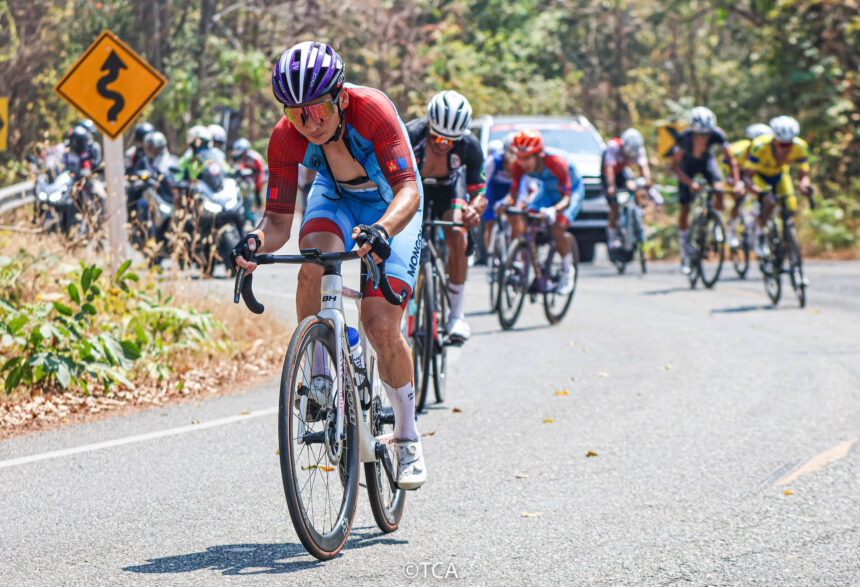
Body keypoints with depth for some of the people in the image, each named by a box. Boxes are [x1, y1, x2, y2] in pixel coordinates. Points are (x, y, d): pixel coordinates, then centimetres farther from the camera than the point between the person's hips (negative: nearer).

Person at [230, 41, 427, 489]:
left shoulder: (372, 111, -36)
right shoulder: (286, 138, -25)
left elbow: (408, 191, -42)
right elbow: (278, 219, -21)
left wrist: (382, 230, -62)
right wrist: (257, 241, -43)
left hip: (391, 208, -2)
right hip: (335, 199, 3)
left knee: (381, 326, -14)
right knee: (314, 262, -33)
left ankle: (407, 438, 4)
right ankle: (319, 375, -16)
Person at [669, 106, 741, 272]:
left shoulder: (717, 134, -31)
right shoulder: (684, 137, -36)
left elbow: (730, 159, -23)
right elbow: (675, 166, -32)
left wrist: (736, 182, -35)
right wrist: (690, 183, -45)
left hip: (706, 160, 1)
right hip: (688, 164, -1)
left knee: (719, 188, -27)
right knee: (684, 207, -2)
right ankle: (685, 250, 12)